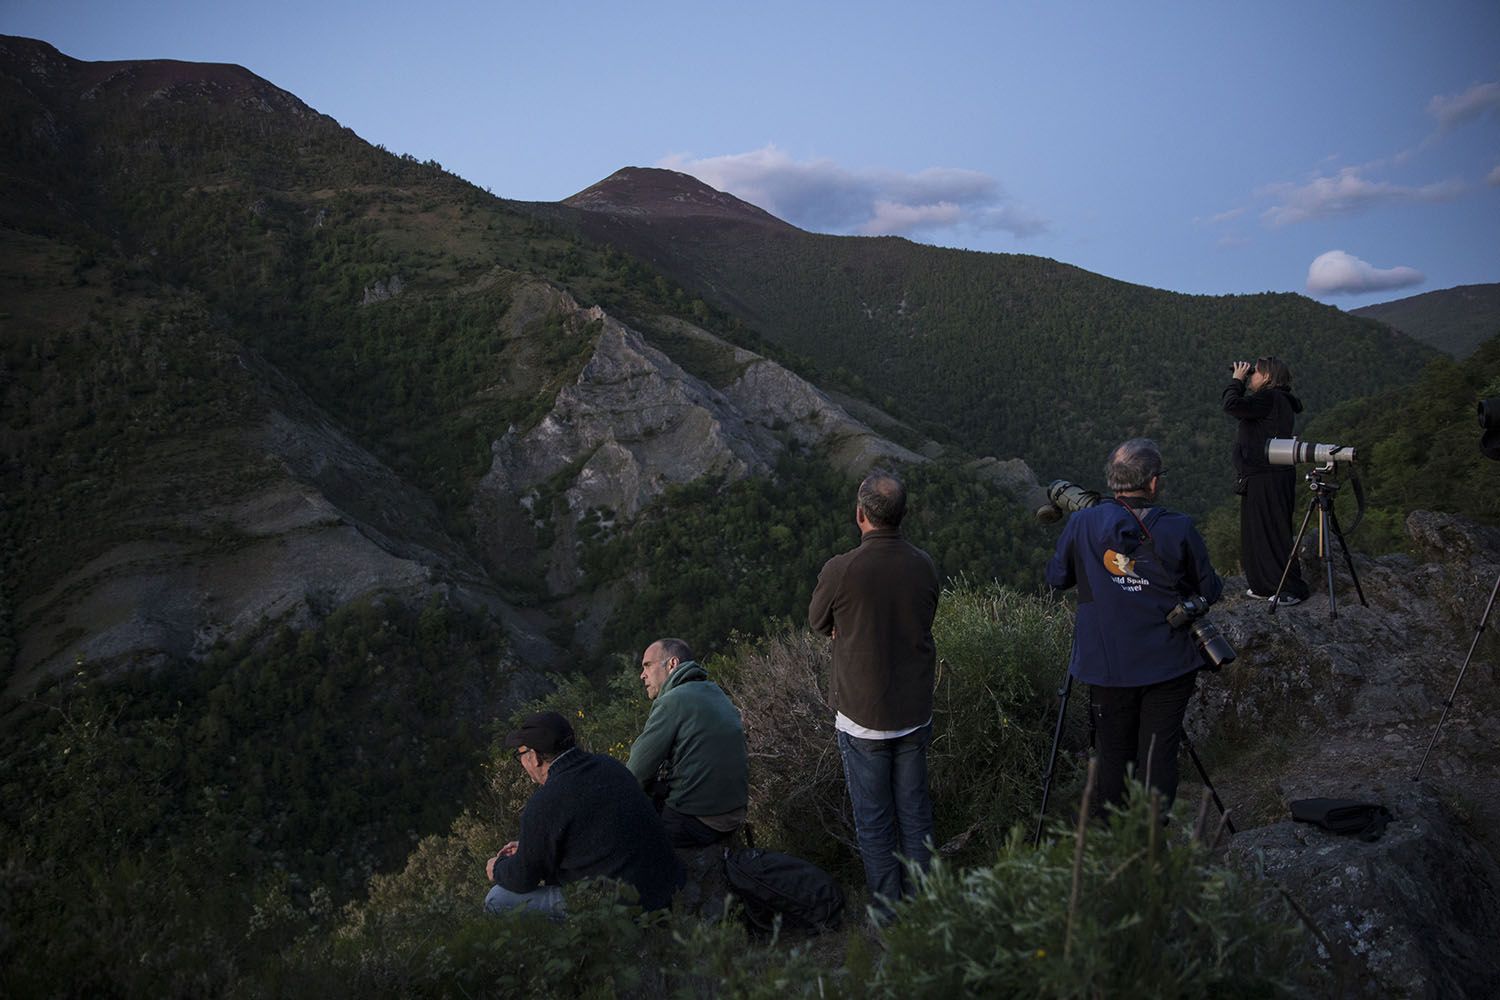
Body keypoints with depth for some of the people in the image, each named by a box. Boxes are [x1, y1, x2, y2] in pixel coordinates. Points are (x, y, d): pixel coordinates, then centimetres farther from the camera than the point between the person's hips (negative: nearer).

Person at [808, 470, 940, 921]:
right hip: (915, 712, 4)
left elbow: (818, 621, -1)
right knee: (914, 811, 17)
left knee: (874, 819, 10)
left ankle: (887, 913, 20)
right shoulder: (924, 566, -7)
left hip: (863, 718, -4)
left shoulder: (841, 570, -20)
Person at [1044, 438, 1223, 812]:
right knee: (1158, 759, 5)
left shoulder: (1082, 524, -6)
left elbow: (1056, 578, 8)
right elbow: (1210, 592, 3)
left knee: (1113, 758, 14)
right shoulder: (1179, 530, -9)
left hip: (1108, 668, 1)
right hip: (1170, 668, -1)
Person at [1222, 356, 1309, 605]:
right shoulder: (1278, 400, 15)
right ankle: (1264, 586, 24)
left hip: (1267, 479, -10)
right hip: (1260, 477, 10)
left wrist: (1236, 379, -10)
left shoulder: (1270, 399, -15)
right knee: (1257, 533, 15)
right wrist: (1239, 382, 12)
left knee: (1270, 533, -4)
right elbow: (1240, 409, 23)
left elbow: (1232, 405, -26)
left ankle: (1292, 590, 4)